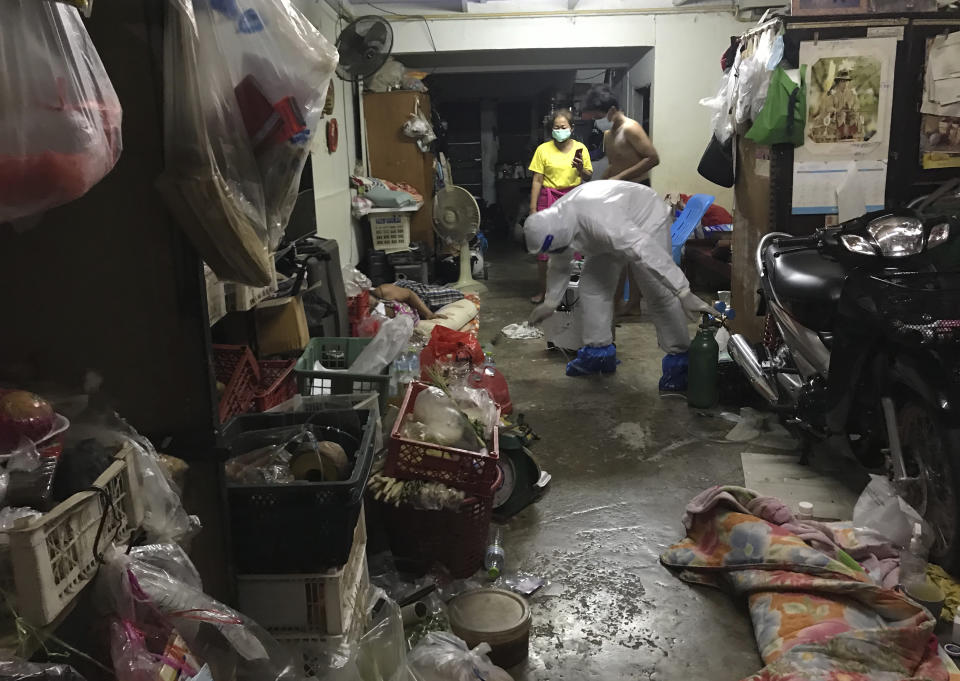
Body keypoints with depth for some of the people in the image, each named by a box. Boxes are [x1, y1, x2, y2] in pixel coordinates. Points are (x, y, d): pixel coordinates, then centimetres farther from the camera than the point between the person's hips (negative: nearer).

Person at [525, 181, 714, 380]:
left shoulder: (598, 220, -45)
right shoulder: (554, 222, -17)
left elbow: (645, 250, -51)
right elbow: (559, 266, 4)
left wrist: (684, 294, -55)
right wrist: (550, 302, 11)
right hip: (617, 230, 8)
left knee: (660, 293, -17)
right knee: (592, 285, 1)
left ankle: (679, 357, -4)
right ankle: (598, 351, 13)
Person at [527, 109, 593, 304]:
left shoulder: (580, 148, 5)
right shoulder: (543, 149, 0)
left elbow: (589, 177, 9)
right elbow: (537, 181, -1)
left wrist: (581, 169, -13)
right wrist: (533, 209, -5)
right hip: (549, 198, -1)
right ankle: (543, 290, 9)